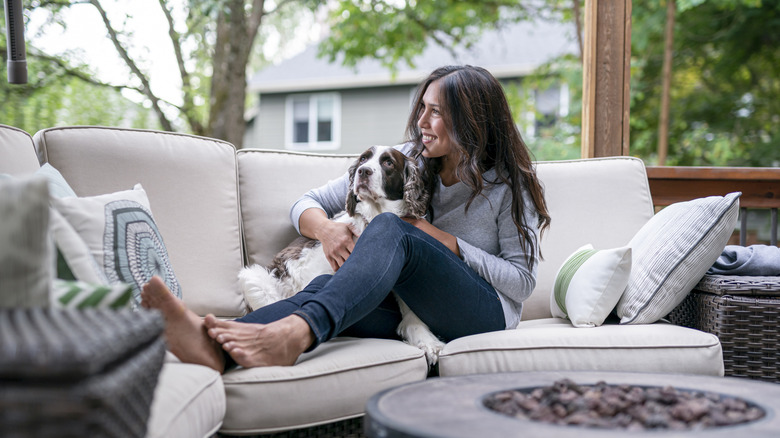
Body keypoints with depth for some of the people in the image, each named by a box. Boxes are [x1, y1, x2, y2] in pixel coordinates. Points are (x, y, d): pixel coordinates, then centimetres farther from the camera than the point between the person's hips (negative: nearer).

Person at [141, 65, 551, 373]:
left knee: (390, 229, -32)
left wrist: (447, 242, -12)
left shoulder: (508, 184, 0)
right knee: (329, 284, -32)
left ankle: (294, 332, -56)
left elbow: (523, 280, -3)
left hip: (485, 313, -3)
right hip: (413, 310, 4)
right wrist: (326, 228, -18)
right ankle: (216, 346, -58)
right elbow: (306, 204, 7)